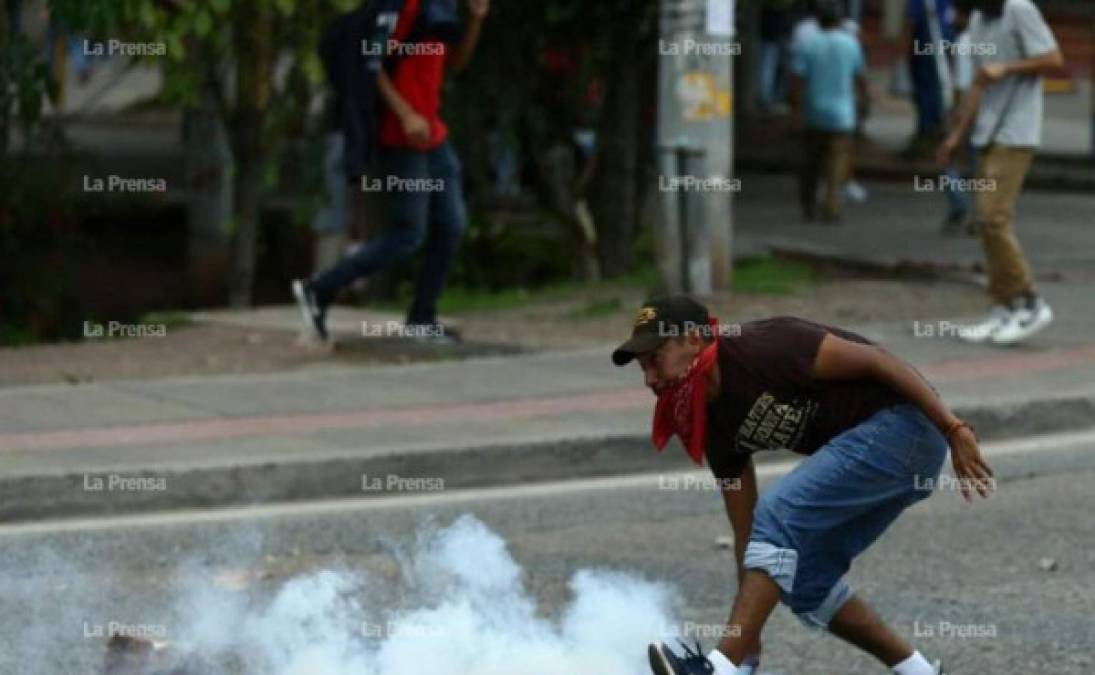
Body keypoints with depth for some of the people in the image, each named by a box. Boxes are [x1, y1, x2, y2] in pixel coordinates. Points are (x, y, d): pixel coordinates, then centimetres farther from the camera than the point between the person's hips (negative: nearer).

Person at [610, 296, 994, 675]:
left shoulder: (759, 349, -17)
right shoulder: (717, 427, 7)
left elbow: (875, 359, -18)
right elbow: (746, 531, 13)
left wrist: (953, 430, -21)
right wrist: (747, 630, 13)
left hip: (901, 420, -9)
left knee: (780, 516, -21)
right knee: (807, 581, 9)